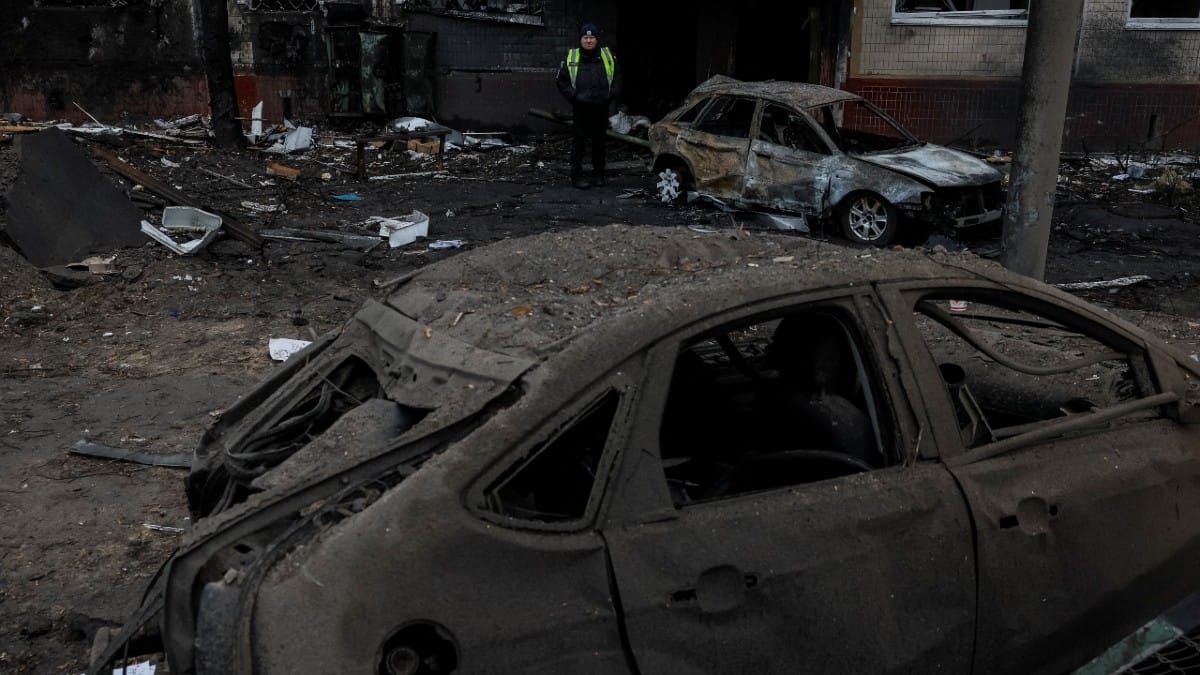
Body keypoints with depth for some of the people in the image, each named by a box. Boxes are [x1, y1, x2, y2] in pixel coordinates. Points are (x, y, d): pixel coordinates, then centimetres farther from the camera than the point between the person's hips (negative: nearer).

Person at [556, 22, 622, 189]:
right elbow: (562, 80, 5)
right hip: (581, 109, -2)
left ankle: (598, 174, 21)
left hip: (602, 108, 2)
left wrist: (612, 94, 0)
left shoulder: (608, 56, 6)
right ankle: (576, 175, 5)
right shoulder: (571, 58, 1)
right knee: (580, 141, -1)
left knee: (599, 141, 10)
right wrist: (574, 96, -6)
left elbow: (617, 76, 14)